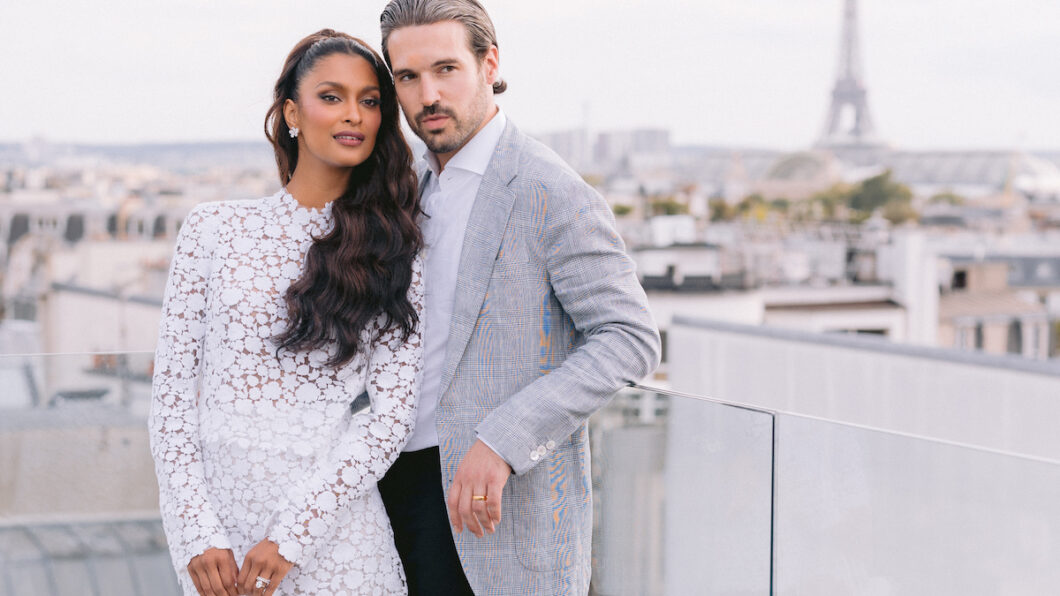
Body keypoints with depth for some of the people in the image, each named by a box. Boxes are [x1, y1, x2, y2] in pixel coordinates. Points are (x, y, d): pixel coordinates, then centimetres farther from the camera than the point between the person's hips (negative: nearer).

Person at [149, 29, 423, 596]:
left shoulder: (394, 253, 2)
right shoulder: (214, 228, 2)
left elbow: (393, 411, -6)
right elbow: (172, 391, 1)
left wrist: (291, 535, -14)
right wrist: (199, 534, -9)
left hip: (332, 527, 0)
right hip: (213, 510, 1)